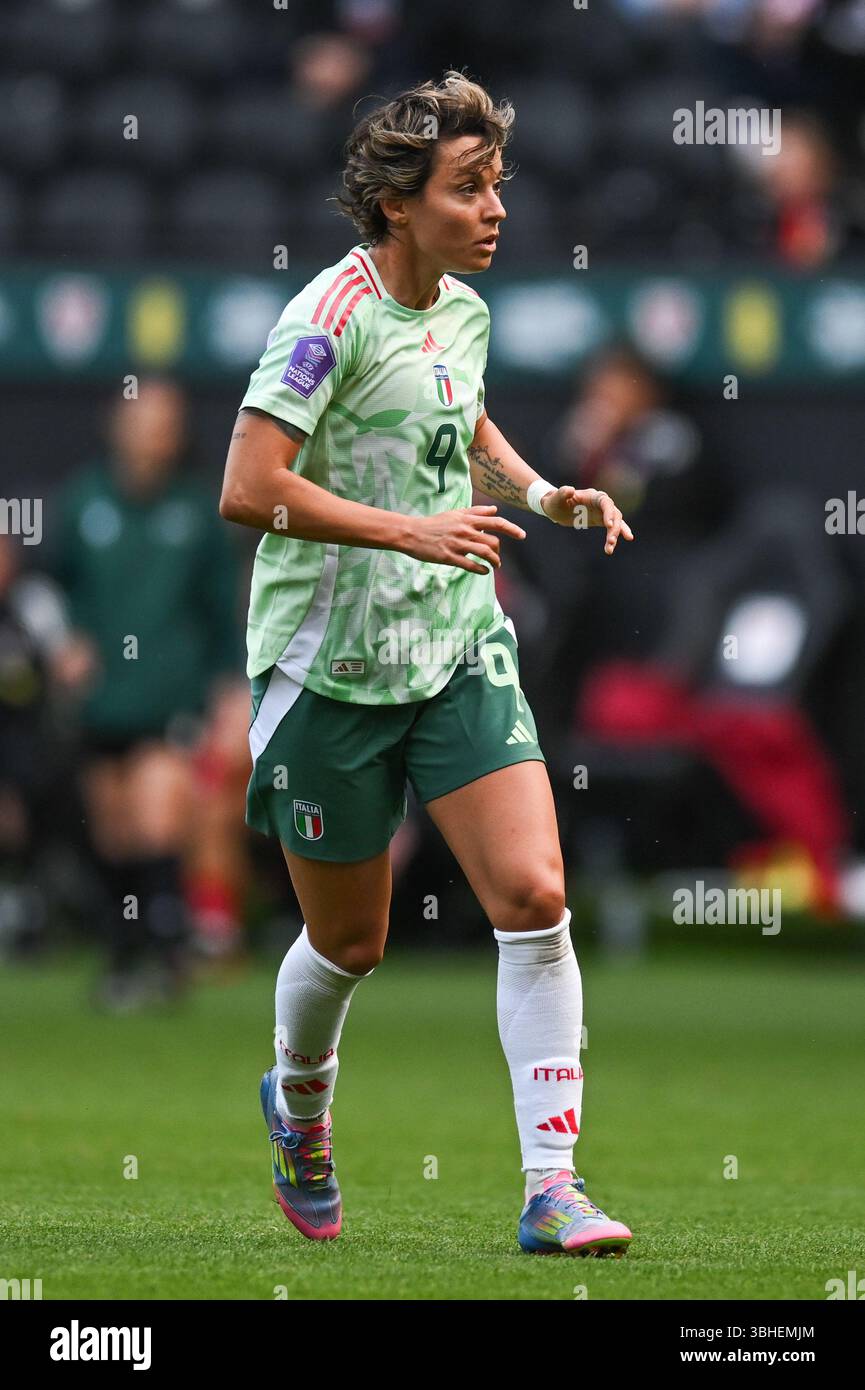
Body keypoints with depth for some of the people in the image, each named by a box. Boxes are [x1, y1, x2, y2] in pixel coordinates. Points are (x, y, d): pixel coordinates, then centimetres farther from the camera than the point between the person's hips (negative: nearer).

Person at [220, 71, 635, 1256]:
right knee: (349, 943, 9)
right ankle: (299, 1099, 43)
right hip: (332, 668, -5)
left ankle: (552, 1188, -10)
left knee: (534, 898, -12)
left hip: (460, 655, 5)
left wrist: (540, 492, 12)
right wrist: (412, 531, -26)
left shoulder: (464, 310, 6)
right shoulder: (333, 316, -17)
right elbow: (247, 490, -24)